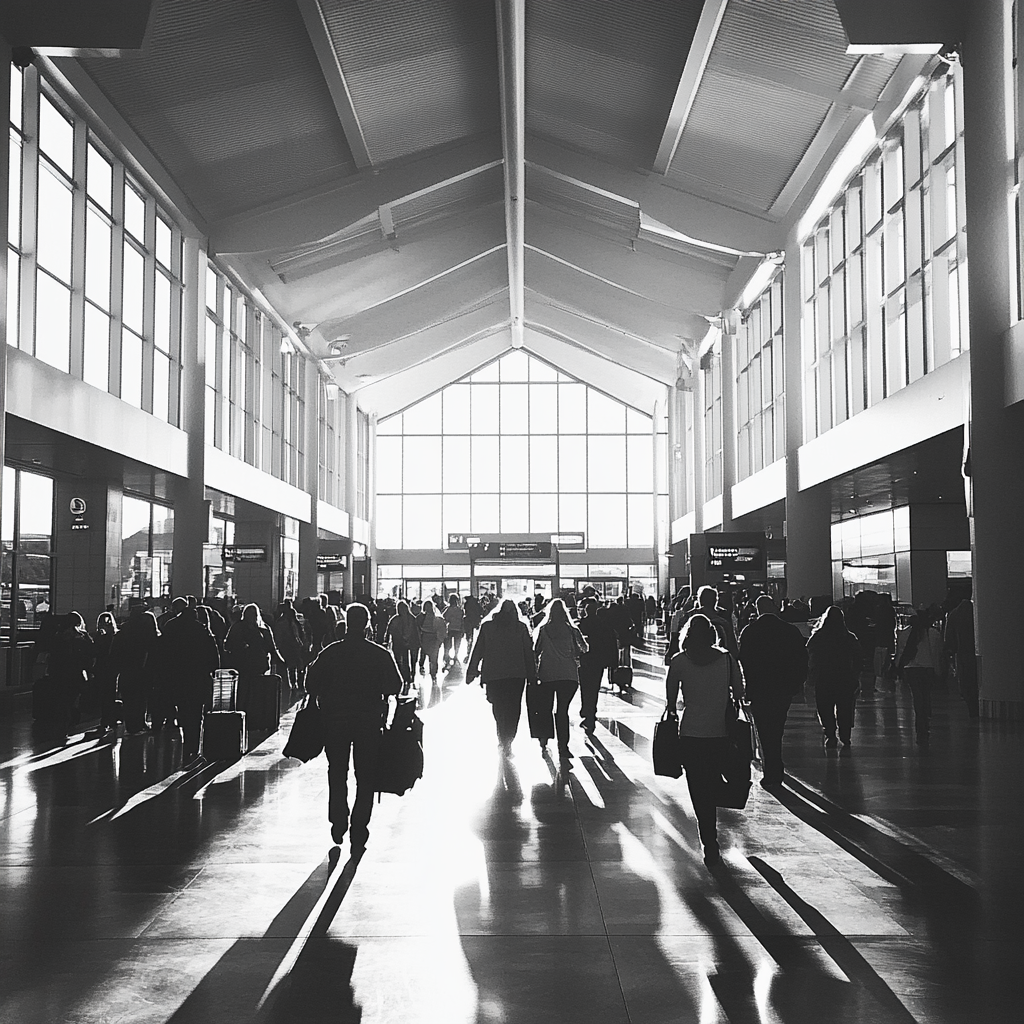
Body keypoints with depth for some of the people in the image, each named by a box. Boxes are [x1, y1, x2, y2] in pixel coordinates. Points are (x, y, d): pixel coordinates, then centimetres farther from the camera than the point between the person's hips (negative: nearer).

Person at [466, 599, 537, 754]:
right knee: (513, 709, 7)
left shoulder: (487, 626, 1)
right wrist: (532, 674, 7)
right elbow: (529, 652, 1)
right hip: (517, 675, 0)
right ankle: (507, 742, -2)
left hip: (493, 675, 1)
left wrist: (472, 671, 6)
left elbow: (478, 650, 1)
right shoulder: (521, 627, 1)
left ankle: (503, 742, 12)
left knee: (499, 709, 14)